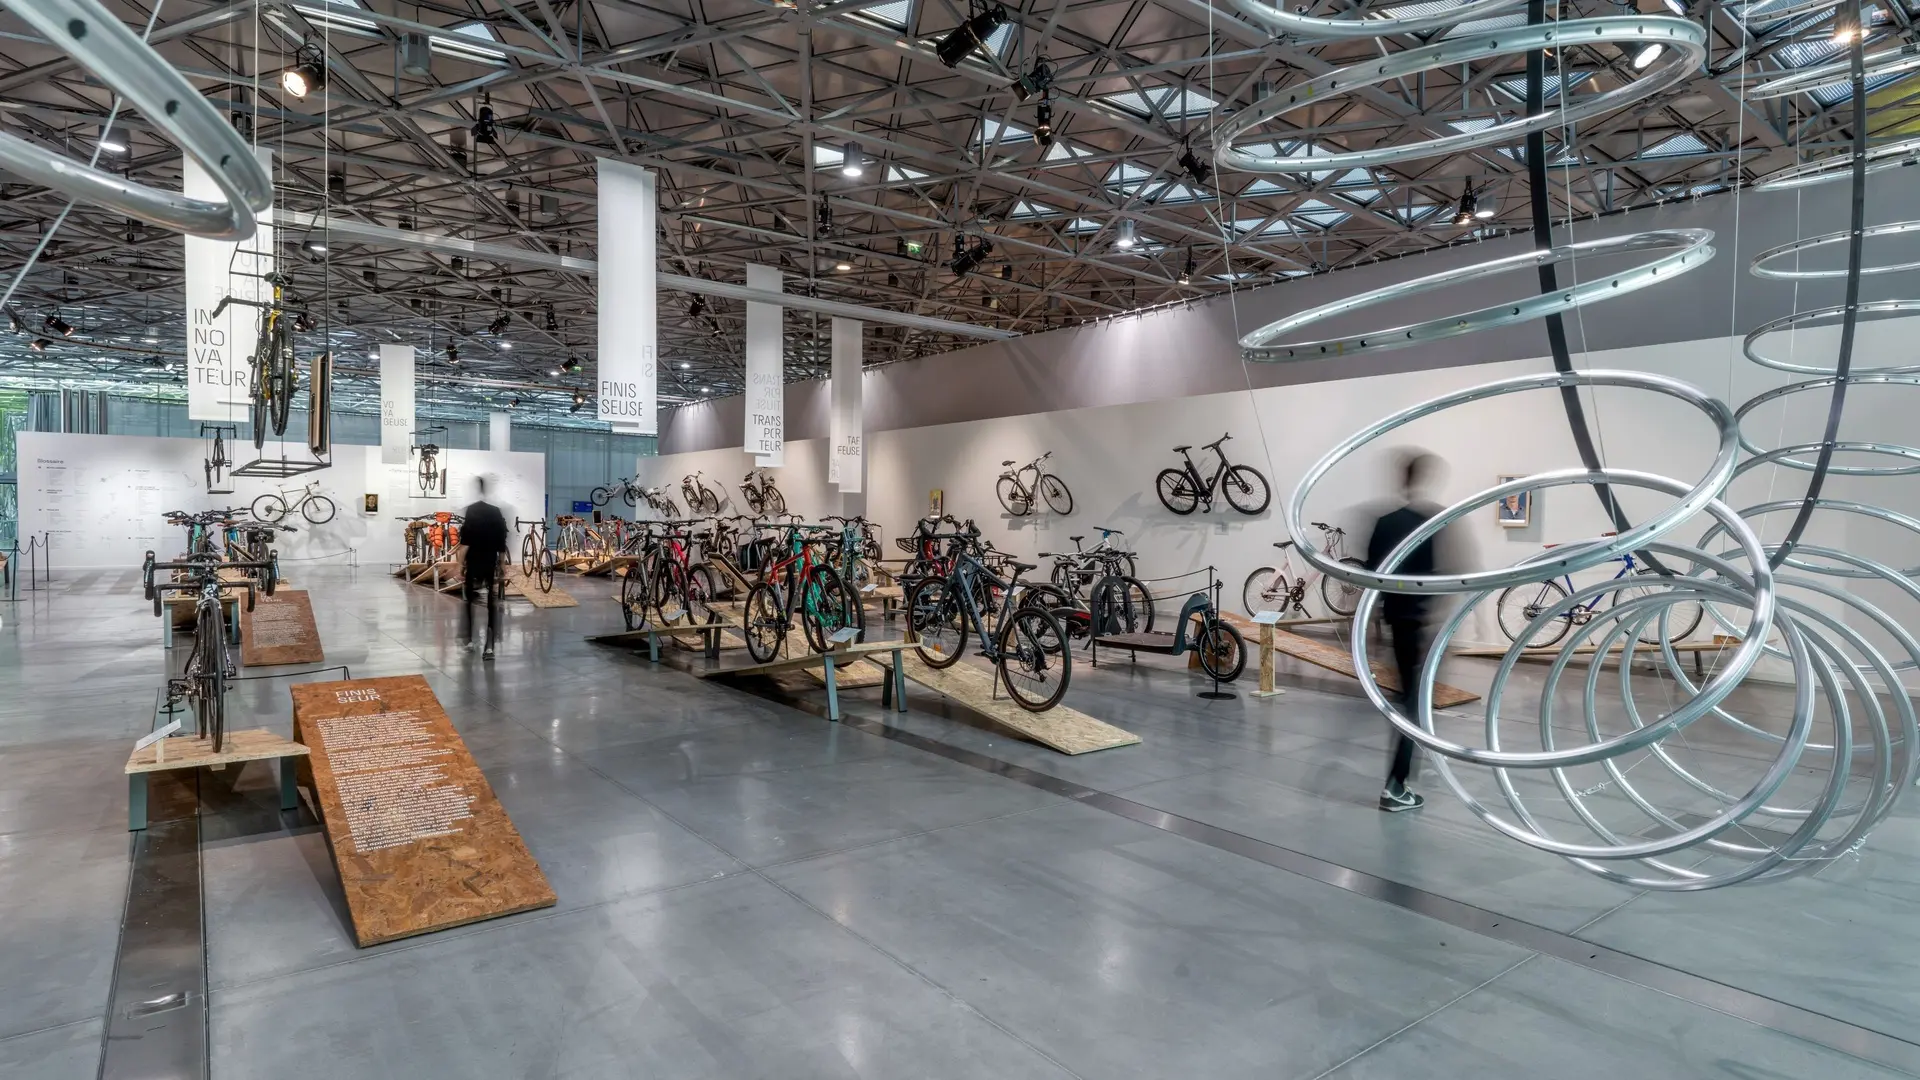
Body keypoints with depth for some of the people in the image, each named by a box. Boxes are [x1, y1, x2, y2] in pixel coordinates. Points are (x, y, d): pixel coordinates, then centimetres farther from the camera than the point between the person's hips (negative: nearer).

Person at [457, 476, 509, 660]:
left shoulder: (470, 511, -9)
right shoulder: (497, 512, 4)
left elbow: (465, 543, -14)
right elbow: (502, 545, 7)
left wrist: (460, 565, -8)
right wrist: (501, 566, 15)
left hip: (472, 566, -3)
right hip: (491, 567, 3)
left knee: (468, 602, 16)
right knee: (492, 605, 2)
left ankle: (468, 640, 25)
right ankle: (490, 647, -4)